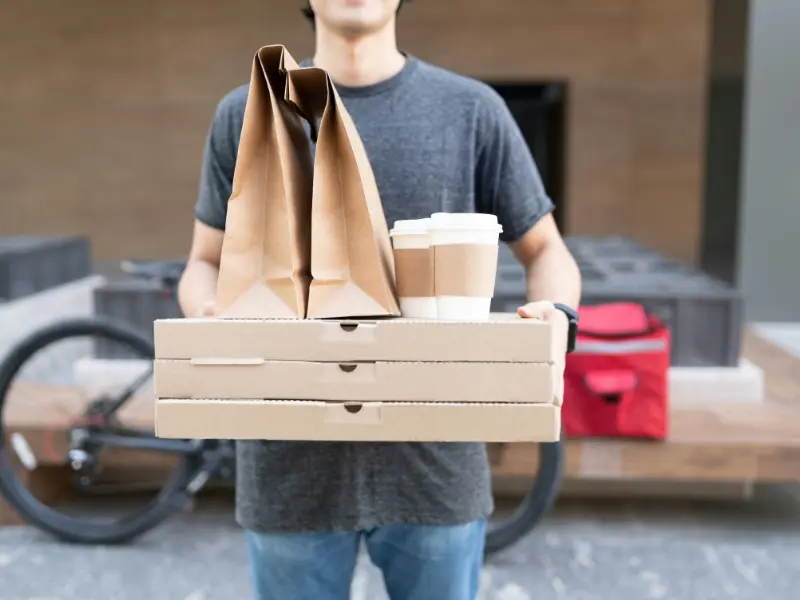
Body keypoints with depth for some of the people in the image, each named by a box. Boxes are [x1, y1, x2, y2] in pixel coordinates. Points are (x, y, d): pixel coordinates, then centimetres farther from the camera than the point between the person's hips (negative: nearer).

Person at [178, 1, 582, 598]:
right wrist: (210, 321, -12)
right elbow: (207, 264, 10)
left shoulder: (472, 110, 0)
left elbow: (546, 251, 6)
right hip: (292, 467, 1)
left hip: (436, 465, 0)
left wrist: (554, 320, -15)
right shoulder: (245, 116, 3)